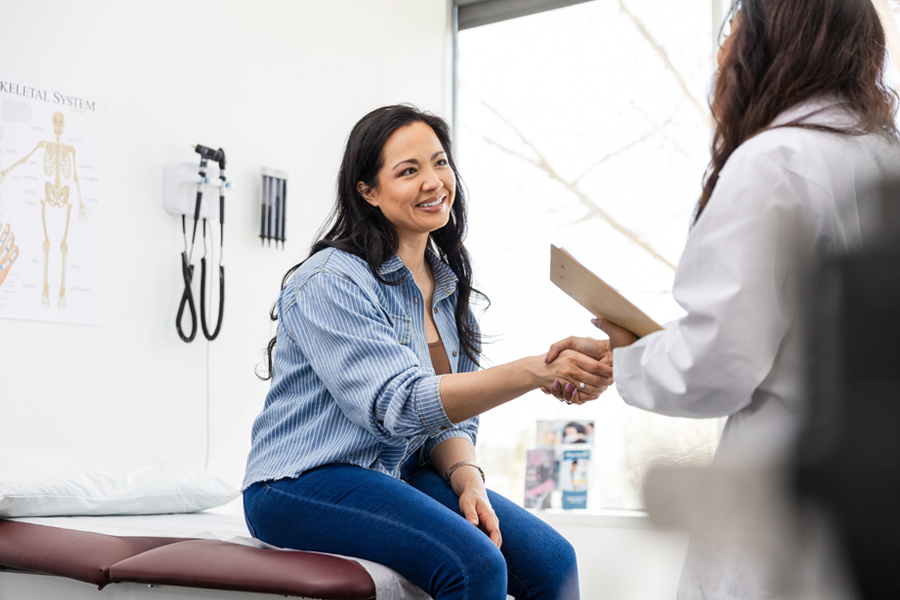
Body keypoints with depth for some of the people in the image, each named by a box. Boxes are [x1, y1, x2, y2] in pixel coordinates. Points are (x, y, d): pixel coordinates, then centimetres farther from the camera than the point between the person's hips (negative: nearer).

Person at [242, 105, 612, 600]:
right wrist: (535, 371, -38)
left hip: (402, 476, 7)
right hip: (303, 485, -7)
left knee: (552, 560, -13)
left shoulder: (446, 284, 10)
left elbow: (450, 411, 12)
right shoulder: (329, 281, -15)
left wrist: (467, 479, -10)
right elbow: (400, 405, -28)